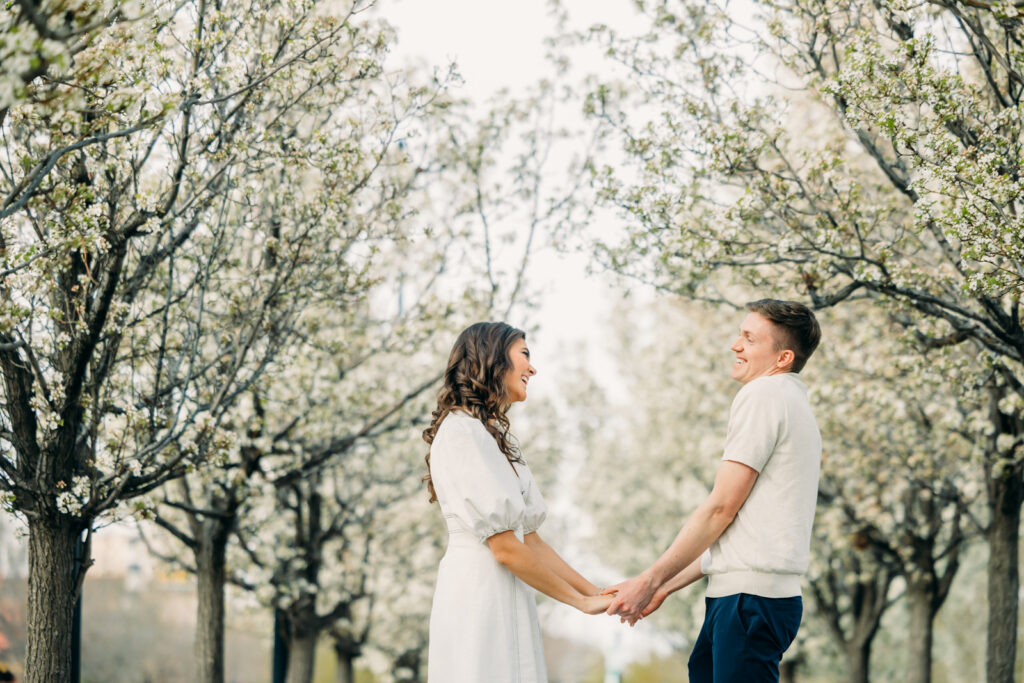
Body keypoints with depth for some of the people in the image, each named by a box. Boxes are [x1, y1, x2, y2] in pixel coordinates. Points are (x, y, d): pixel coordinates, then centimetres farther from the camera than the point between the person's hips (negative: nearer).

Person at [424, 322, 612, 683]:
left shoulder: (499, 437, 19)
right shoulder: (459, 432, -11)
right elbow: (505, 547, -14)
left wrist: (597, 594, 11)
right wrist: (582, 602, -6)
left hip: (512, 598, 9)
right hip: (477, 595, -9)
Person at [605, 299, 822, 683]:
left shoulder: (763, 395, -7)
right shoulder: (795, 403, 24)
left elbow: (721, 508, -11)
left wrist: (651, 580, -4)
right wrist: (666, 588, 20)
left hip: (749, 595, -10)